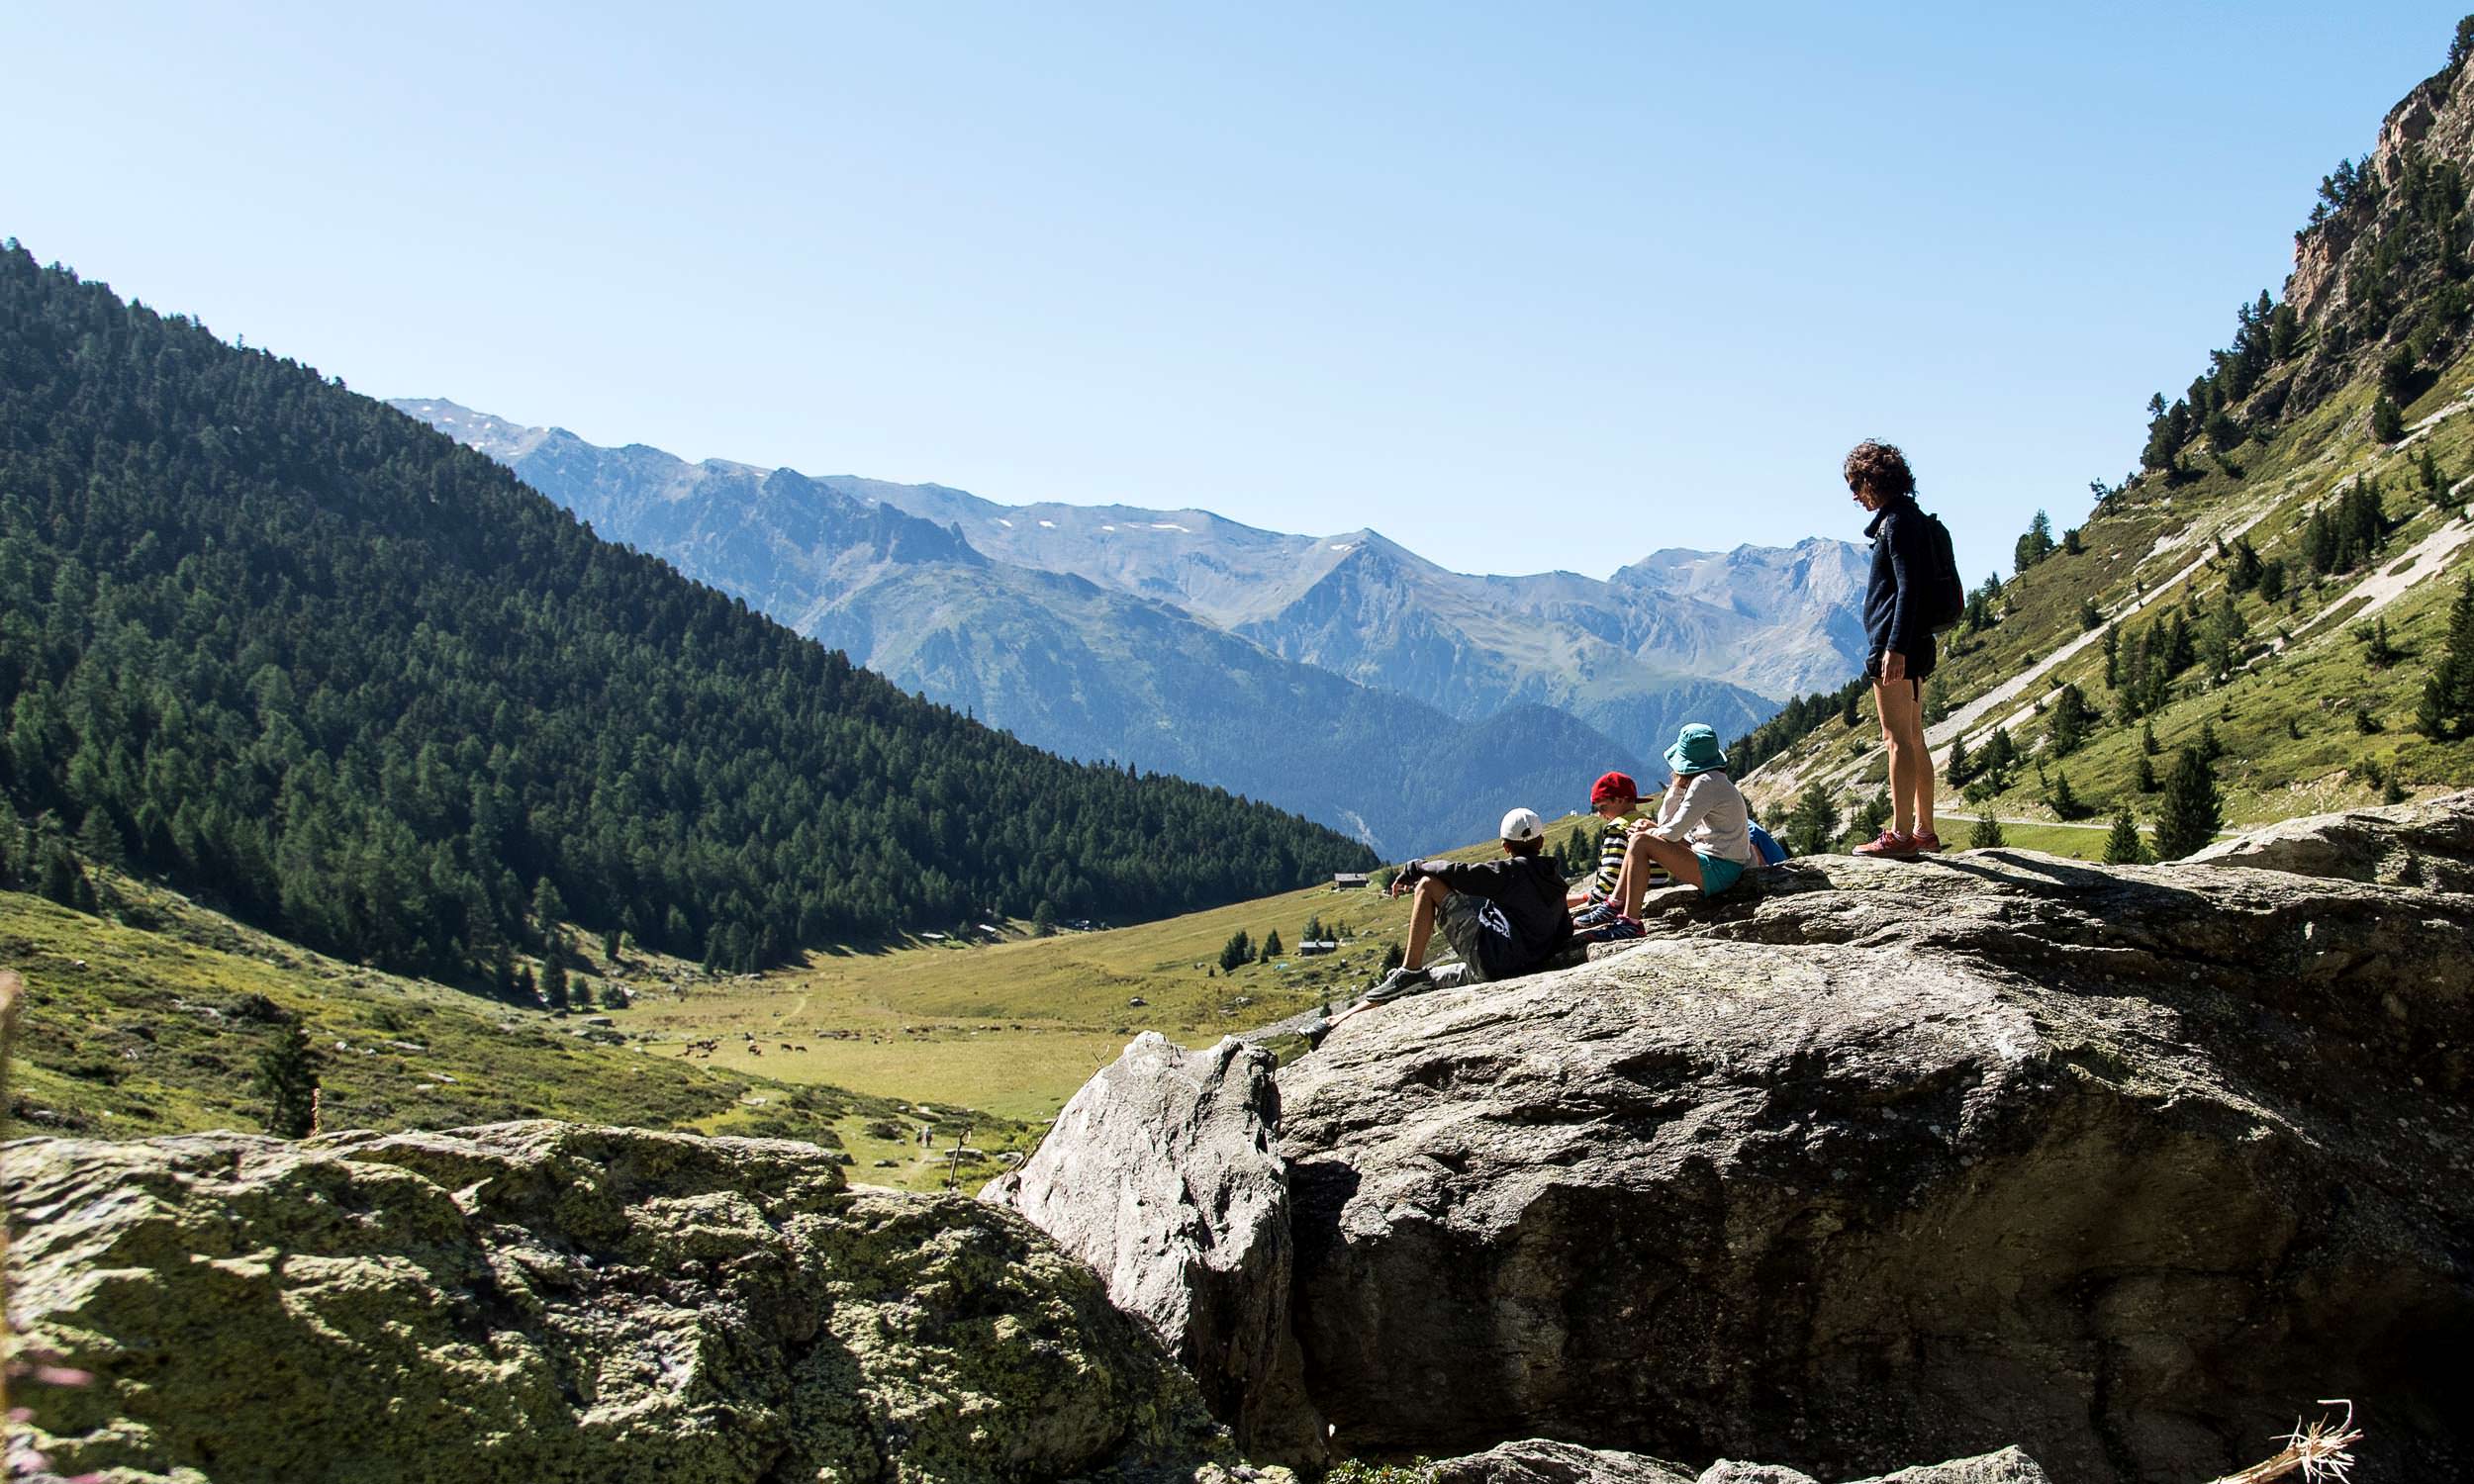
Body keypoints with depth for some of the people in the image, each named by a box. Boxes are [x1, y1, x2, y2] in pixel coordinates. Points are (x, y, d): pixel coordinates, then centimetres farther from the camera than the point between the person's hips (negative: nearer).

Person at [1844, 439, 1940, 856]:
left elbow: (1908, 586, -21)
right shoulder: (1906, 517, 17)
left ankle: (1899, 835, -8)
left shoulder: (1898, 521, -13)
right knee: (1913, 739, 13)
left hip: (1894, 649, -10)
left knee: (1898, 740, -9)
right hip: (1913, 648, 10)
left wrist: (1895, 647, -24)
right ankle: (1923, 830, 18)